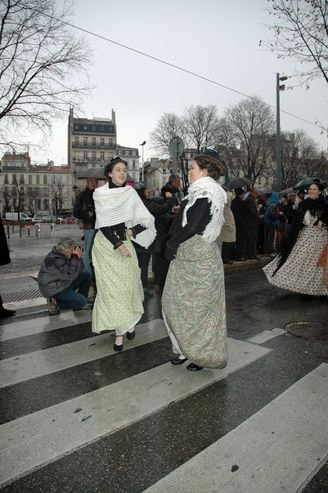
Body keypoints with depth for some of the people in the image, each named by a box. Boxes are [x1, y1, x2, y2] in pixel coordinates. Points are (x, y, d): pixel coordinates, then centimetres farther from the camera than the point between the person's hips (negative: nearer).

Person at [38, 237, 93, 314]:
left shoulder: (66, 255, -1)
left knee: (87, 276, 3)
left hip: (64, 284, 9)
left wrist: (79, 258, -18)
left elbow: (79, 271, -1)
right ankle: (55, 303, -4)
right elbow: (70, 275, -32)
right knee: (82, 301, -19)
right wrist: (76, 259, -31)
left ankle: (79, 304, 12)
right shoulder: (55, 259, -28)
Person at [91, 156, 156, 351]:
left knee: (128, 284, 4)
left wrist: (133, 230, -10)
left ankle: (129, 322, 26)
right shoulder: (100, 194, -5)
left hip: (124, 243, 2)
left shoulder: (131, 193, 2)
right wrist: (118, 246, -16)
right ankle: (120, 331, 7)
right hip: (106, 244, -2)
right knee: (112, 287, -2)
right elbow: (103, 225, -10)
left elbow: (147, 219, 4)